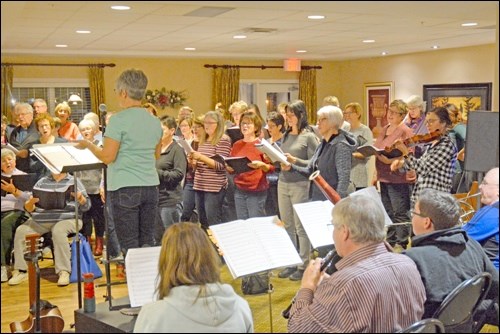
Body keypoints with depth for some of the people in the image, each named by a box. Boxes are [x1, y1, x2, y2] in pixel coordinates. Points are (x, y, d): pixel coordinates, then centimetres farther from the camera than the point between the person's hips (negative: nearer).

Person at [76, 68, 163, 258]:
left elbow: (107, 157, -11)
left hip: (124, 189, -6)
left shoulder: (119, 120, -11)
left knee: (129, 246, 0)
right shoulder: (154, 121, 8)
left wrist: (88, 145, 4)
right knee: (148, 242, 11)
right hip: (150, 187, 6)